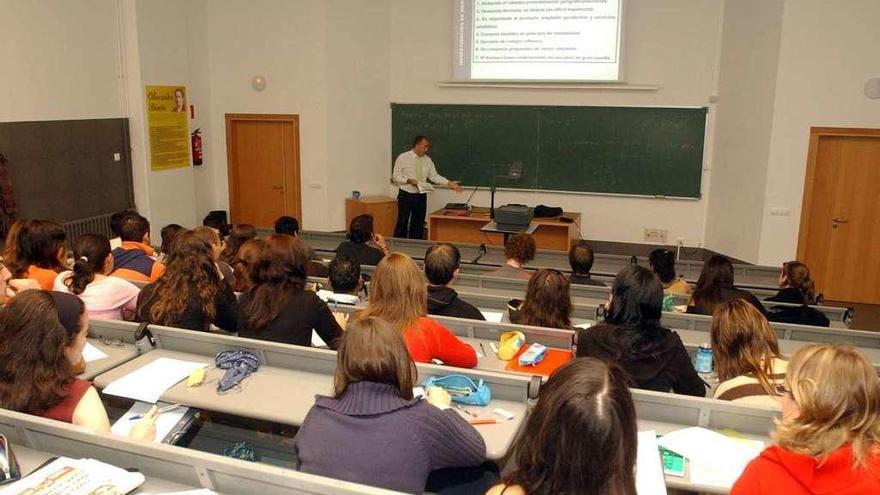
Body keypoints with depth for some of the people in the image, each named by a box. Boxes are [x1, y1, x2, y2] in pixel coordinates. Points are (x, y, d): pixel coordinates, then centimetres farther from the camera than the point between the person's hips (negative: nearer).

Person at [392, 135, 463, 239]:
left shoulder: (428, 160, 7)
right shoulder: (403, 157, -5)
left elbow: (434, 176, 6)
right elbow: (395, 176, -4)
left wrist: (449, 183, -7)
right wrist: (409, 180, -20)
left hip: (421, 197, 4)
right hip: (406, 196, -4)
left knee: (418, 225, 7)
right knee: (402, 224, -3)